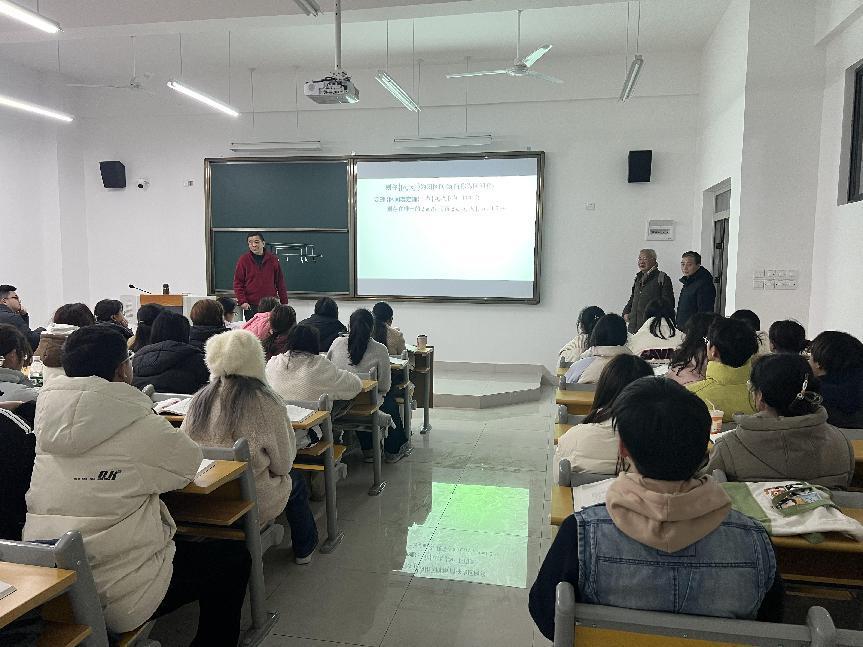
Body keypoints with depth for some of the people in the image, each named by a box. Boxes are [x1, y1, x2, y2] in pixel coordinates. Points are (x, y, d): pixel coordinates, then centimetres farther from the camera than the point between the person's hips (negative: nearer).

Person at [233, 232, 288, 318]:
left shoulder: (273, 259, 5)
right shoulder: (244, 260, 1)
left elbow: (280, 283, 8)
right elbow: (238, 282, 1)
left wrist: (284, 303, 6)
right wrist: (242, 301, -10)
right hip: (251, 306, -1)